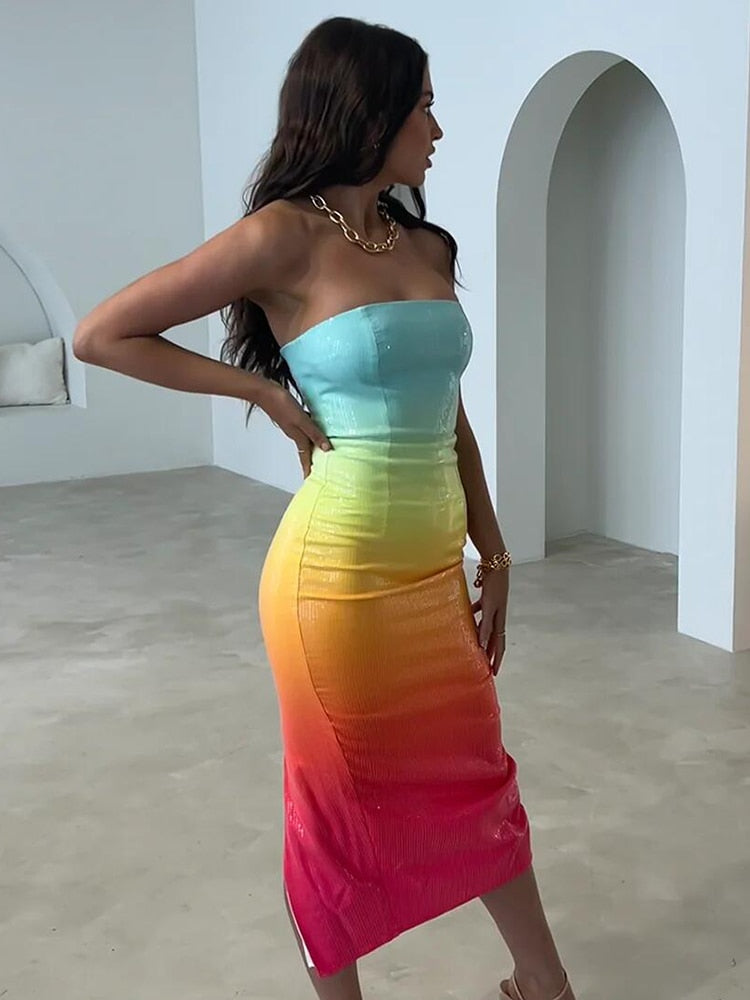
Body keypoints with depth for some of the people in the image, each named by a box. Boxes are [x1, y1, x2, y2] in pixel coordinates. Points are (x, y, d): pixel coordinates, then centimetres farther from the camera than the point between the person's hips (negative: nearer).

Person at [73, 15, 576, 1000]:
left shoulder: (428, 244, 9)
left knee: (478, 777, 19)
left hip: (434, 571, 7)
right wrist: (265, 391, -8)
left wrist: (493, 553, 13)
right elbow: (102, 335, -6)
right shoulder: (285, 236, -10)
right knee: (340, 801, 12)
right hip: (339, 575, -6)